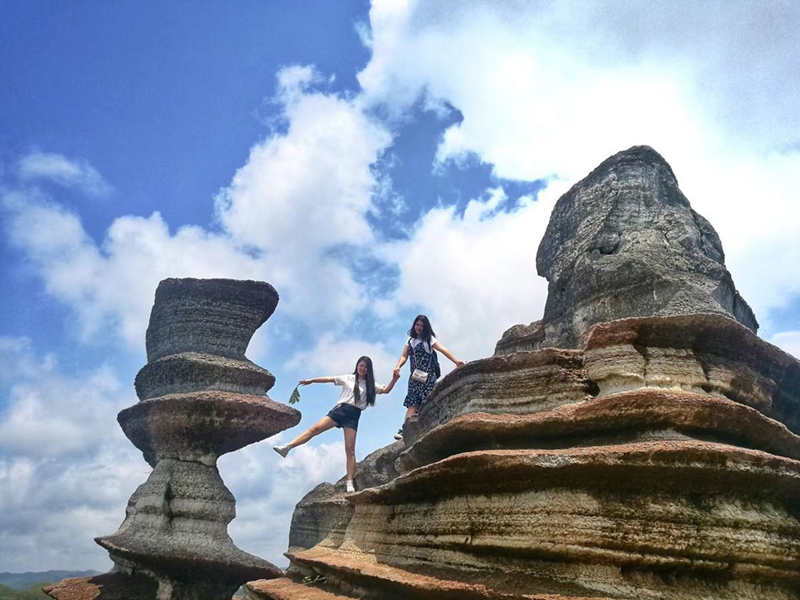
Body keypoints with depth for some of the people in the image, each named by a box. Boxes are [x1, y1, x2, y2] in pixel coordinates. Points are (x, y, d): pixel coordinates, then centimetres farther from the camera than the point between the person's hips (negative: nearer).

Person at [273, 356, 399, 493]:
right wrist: (311, 380, 3)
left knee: (350, 449, -7)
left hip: (353, 416, 0)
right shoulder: (348, 378, 13)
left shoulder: (370, 385, 15)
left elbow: (386, 390, 5)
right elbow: (328, 379, 10)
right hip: (340, 409, 0)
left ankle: (349, 482, -6)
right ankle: (287, 447, -20)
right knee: (315, 428, -18)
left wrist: (394, 380, -11)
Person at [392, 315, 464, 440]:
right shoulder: (410, 341, 19)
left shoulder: (429, 339, 7)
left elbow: (443, 349, -5)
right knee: (412, 403, -7)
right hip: (415, 376, 3)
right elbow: (404, 356, 10)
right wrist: (398, 367, -11)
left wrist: (456, 361, -18)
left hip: (427, 375, -3)